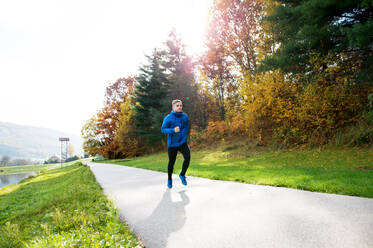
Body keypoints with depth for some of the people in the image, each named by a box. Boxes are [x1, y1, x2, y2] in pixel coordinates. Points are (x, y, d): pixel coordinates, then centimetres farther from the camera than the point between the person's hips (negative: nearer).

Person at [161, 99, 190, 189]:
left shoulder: (185, 116, 3)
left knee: (187, 157, -18)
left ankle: (182, 175, 7)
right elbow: (163, 129, -11)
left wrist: (184, 136, 5)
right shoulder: (168, 118, -9)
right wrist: (173, 130, -27)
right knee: (171, 162, 7)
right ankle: (169, 180, 31)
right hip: (172, 144, -2)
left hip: (183, 142, 3)